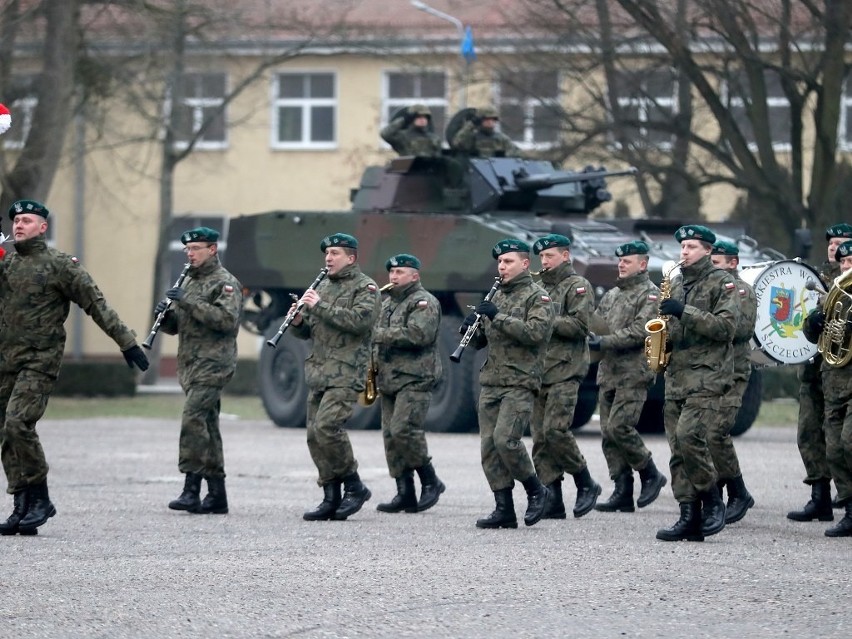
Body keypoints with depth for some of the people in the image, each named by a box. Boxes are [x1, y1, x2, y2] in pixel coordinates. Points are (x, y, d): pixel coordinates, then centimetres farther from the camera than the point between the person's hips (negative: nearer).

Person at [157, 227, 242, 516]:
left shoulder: (225, 283, -5)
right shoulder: (189, 282, 20)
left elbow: (227, 320, -20)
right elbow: (174, 327, 24)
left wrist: (189, 302, -21)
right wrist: (165, 313, 0)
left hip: (213, 364, -9)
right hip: (191, 365, 9)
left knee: (193, 419, -20)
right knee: (207, 427, 8)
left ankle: (191, 489, -22)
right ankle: (217, 494, 10)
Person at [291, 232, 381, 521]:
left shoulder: (365, 288, -2)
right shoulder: (322, 287, 20)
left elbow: (359, 321, -19)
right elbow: (306, 331, 22)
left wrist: (321, 306, -19)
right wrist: (298, 320, -2)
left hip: (346, 371, -8)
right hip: (318, 372, 8)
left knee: (327, 426, -20)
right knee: (315, 434, 2)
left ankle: (354, 486, -7)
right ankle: (331, 499, 7)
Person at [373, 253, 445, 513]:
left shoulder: (424, 302, -6)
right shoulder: (387, 303, 21)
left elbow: (418, 335, -21)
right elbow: (380, 335, 30)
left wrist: (380, 334, -16)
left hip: (415, 379, -8)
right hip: (388, 379, 8)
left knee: (403, 430, -19)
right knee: (391, 435, 3)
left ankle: (430, 482, -5)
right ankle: (405, 494, 6)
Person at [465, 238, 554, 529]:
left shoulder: (538, 297, -2)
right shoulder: (497, 296, 20)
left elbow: (536, 332, -18)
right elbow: (481, 340, 23)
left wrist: (498, 317, -20)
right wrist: (472, 328, -1)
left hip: (520, 382, -7)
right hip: (491, 382, 7)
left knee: (505, 439, -18)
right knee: (488, 445, 0)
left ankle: (536, 491, 2)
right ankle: (504, 510, 4)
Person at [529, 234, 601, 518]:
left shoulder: (578, 286, 0)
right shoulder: (540, 287, 22)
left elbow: (579, 325, -13)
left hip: (565, 370, -7)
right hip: (538, 371, 7)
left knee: (556, 431, -17)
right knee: (540, 438, 1)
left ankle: (586, 484, 0)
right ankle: (552, 502, 2)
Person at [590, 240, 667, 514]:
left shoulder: (650, 295, -4)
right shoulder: (612, 294, 20)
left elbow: (640, 332, -16)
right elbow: (596, 322, 21)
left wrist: (605, 342, -18)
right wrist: (591, 336, -2)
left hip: (634, 373, -8)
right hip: (609, 373, 8)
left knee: (619, 427, -17)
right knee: (608, 433, 3)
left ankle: (651, 475, 1)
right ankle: (623, 493, 6)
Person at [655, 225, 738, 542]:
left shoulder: (721, 283, -1)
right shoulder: (677, 285, 20)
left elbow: (725, 327, -12)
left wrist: (684, 312, -18)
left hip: (707, 376, -7)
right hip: (676, 376, 7)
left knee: (689, 436, -22)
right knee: (678, 449, 1)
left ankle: (712, 500, -7)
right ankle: (690, 518, 2)